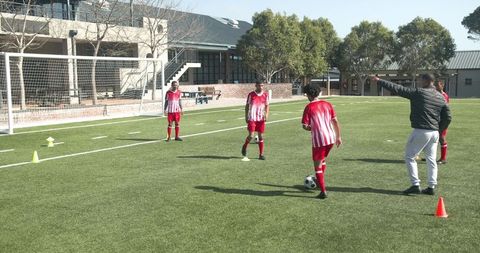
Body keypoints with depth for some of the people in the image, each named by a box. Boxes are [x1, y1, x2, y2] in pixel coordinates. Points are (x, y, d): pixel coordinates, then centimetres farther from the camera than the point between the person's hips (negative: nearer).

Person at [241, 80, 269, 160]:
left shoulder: (265, 95, 5)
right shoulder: (251, 95, -2)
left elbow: (267, 105, 12)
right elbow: (247, 106, 4)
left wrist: (266, 114, -6)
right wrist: (246, 117, 0)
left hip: (261, 119, 3)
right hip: (252, 118, -3)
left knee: (261, 136, 4)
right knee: (251, 136, -10)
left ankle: (261, 154, 12)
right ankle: (244, 146, 19)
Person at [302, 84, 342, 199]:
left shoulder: (309, 107, -7)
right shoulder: (327, 104, 7)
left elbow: (305, 126, -10)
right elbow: (335, 121, 7)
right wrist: (338, 136, 13)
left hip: (318, 140, -5)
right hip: (331, 138, 6)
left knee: (317, 166, 6)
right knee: (322, 160, 27)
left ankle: (323, 191, 3)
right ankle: (320, 181, 37)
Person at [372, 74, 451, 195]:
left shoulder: (418, 92, -9)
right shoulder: (441, 97, 10)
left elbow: (398, 89, -10)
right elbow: (447, 117, 12)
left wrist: (379, 81, -5)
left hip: (421, 131, -6)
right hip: (434, 133, 7)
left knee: (409, 157, 5)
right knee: (431, 160, 13)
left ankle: (415, 185, 1)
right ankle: (431, 187, 16)